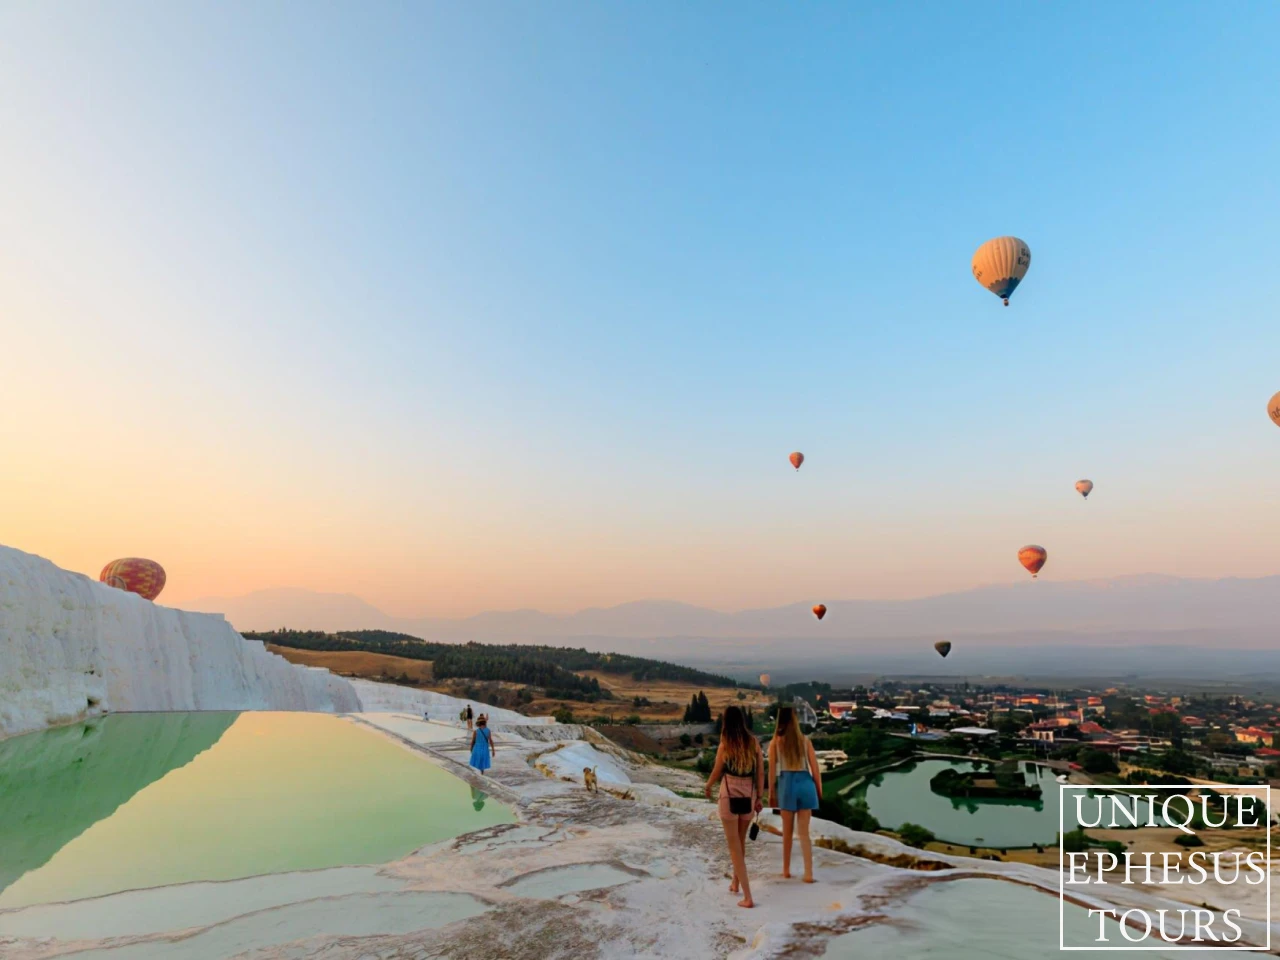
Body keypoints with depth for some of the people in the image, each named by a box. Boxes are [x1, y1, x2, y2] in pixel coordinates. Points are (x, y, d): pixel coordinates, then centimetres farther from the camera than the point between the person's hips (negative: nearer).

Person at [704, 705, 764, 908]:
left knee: (734, 846, 5)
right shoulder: (754, 743, -3)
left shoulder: (725, 745, -12)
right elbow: (760, 773, 0)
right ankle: (735, 883, 40)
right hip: (748, 797, 4)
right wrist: (760, 797, 9)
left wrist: (708, 787, 17)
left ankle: (747, 897, 2)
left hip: (729, 796, -4)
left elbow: (716, 773, -2)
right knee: (741, 842, 23)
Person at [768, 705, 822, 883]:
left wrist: (771, 793, 7)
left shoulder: (775, 742, 0)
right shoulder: (805, 740, 4)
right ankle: (809, 873, 3)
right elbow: (815, 767, 3)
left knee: (787, 830, 14)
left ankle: (786, 870, 23)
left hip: (787, 783, -1)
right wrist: (819, 789, 13)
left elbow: (772, 770, -2)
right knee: (804, 831, 8)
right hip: (805, 783, 1)